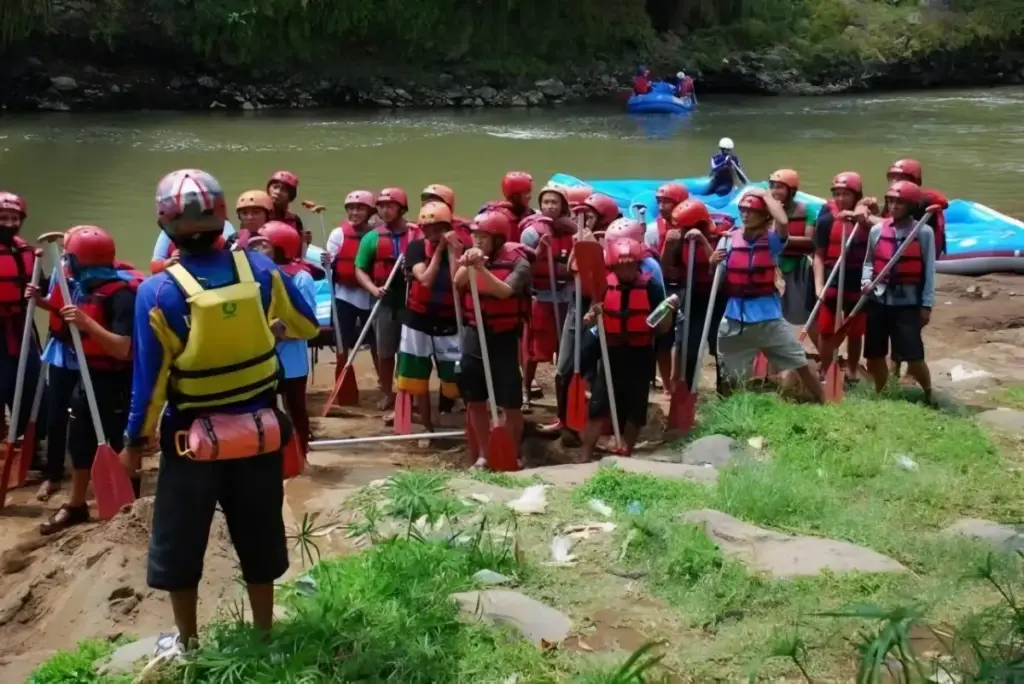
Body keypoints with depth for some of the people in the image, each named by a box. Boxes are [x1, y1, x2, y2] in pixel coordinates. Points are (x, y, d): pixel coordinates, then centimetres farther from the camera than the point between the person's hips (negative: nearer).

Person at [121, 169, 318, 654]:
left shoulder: (158, 291, -20)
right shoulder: (260, 269, -10)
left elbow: (149, 379, -13)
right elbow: (307, 326, 4)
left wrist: (135, 440, 1)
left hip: (194, 437, -3)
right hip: (259, 428, 3)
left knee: (178, 543, 17)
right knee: (259, 536, 19)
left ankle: (186, 643, 30)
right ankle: (264, 633, 33)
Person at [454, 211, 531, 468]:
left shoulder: (517, 262, -10)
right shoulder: (472, 257, 4)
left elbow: (505, 291, -25)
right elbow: (457, 283, -14)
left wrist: (481, 267, -32)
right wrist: (468, 265, -31)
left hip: (503, 337, -5)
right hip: (474, 335, 5)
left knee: (510, 403, 0)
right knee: (475, 400, 13)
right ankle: (483, 454, 27)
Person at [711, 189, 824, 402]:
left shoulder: (772, 240, -5)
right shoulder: (729, 240, 2)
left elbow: (782, 221, -29)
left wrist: (765, 195, -16)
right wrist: (713, 263, -16)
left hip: (769, 316, -2)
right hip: (735, 318, 2)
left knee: (801, 365, 6)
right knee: (729, 376, 11)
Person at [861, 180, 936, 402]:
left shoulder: (924, 232, -4)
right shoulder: (877, 230, 5)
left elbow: (929, 270, -3)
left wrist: (927, 304, -6)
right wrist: (866, 280, -7)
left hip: (908, 301, -4)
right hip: (879, 299, 4)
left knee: (913, 356, -8)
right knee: (875, 354, 11)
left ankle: (928, 394, 14)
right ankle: (880, 394, 31)